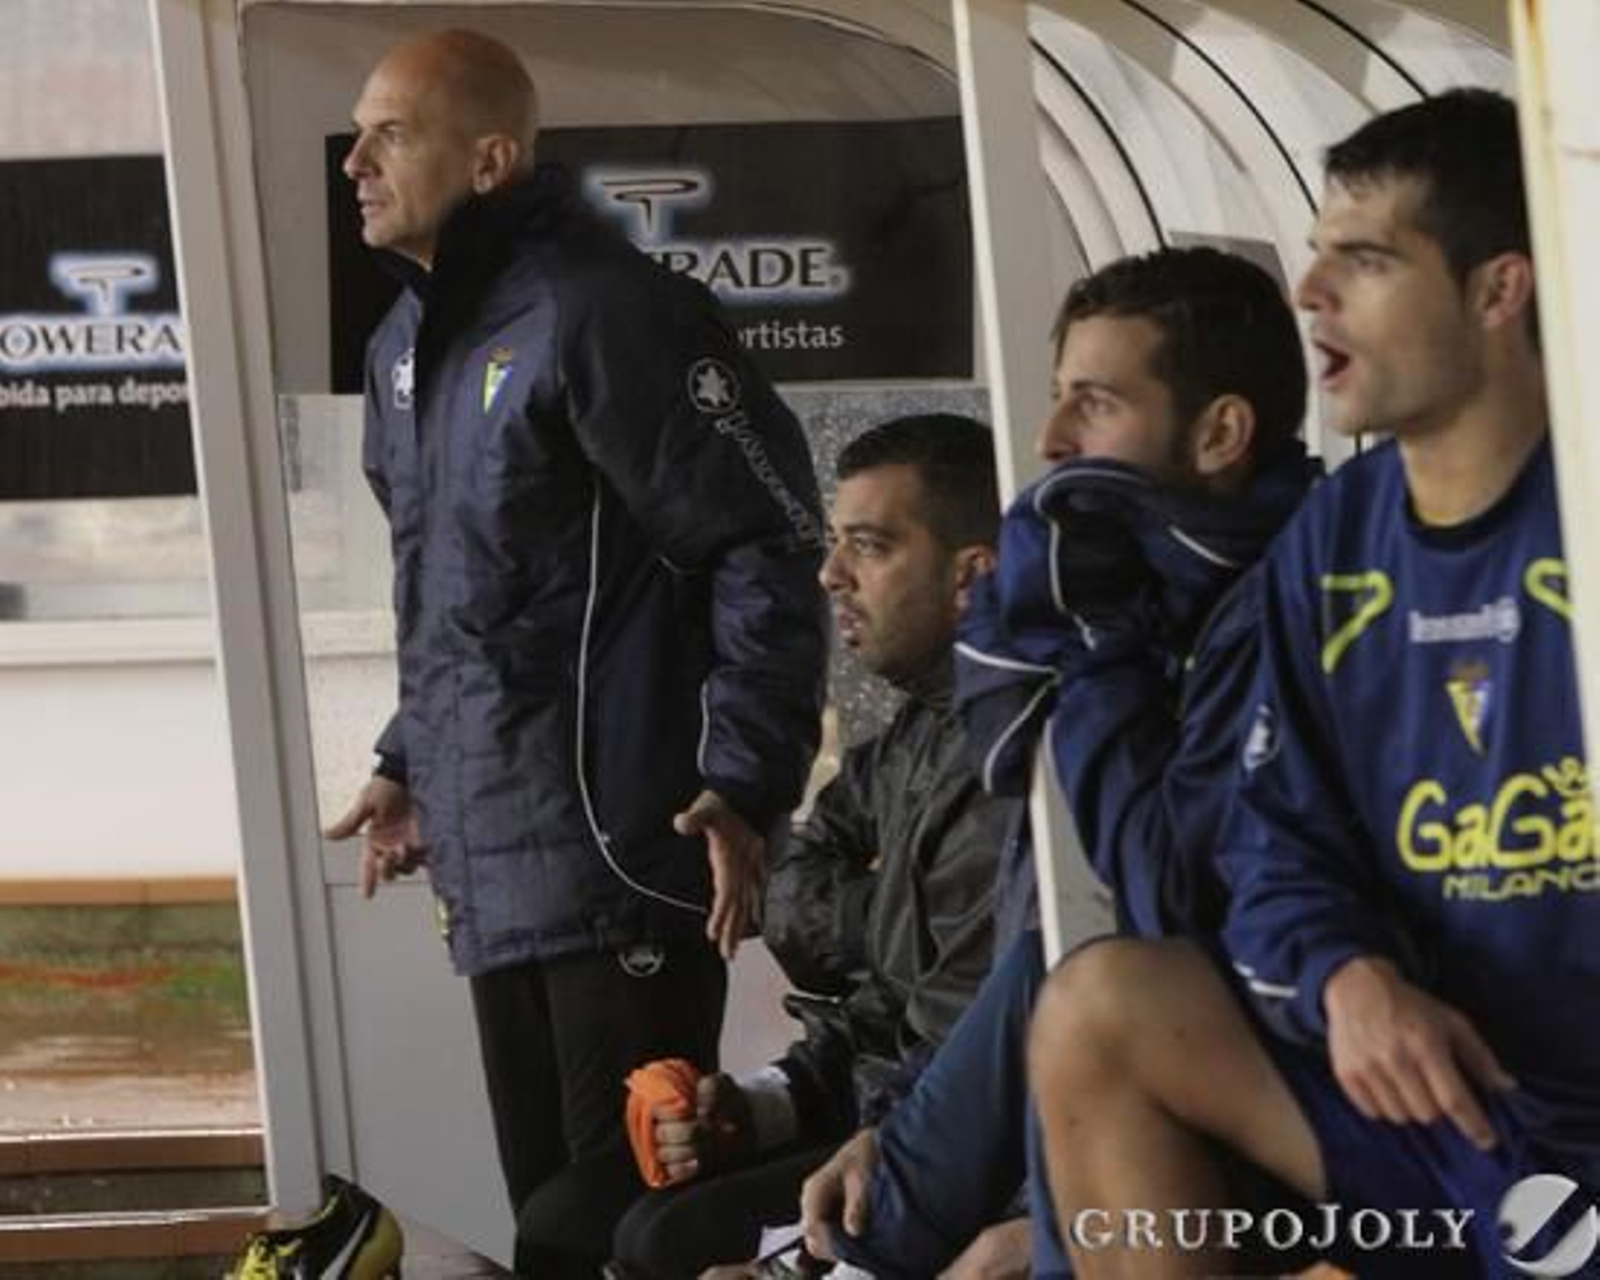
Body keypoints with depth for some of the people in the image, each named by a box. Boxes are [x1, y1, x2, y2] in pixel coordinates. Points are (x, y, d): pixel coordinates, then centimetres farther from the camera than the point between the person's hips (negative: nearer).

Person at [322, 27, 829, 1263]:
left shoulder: (600, 313, -13)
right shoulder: (407, 344, 16)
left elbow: (770, 548, -15)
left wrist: (745, 781, -21)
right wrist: (411, 764, 23)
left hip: (620, 851, -9)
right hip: (492, 860, 9)